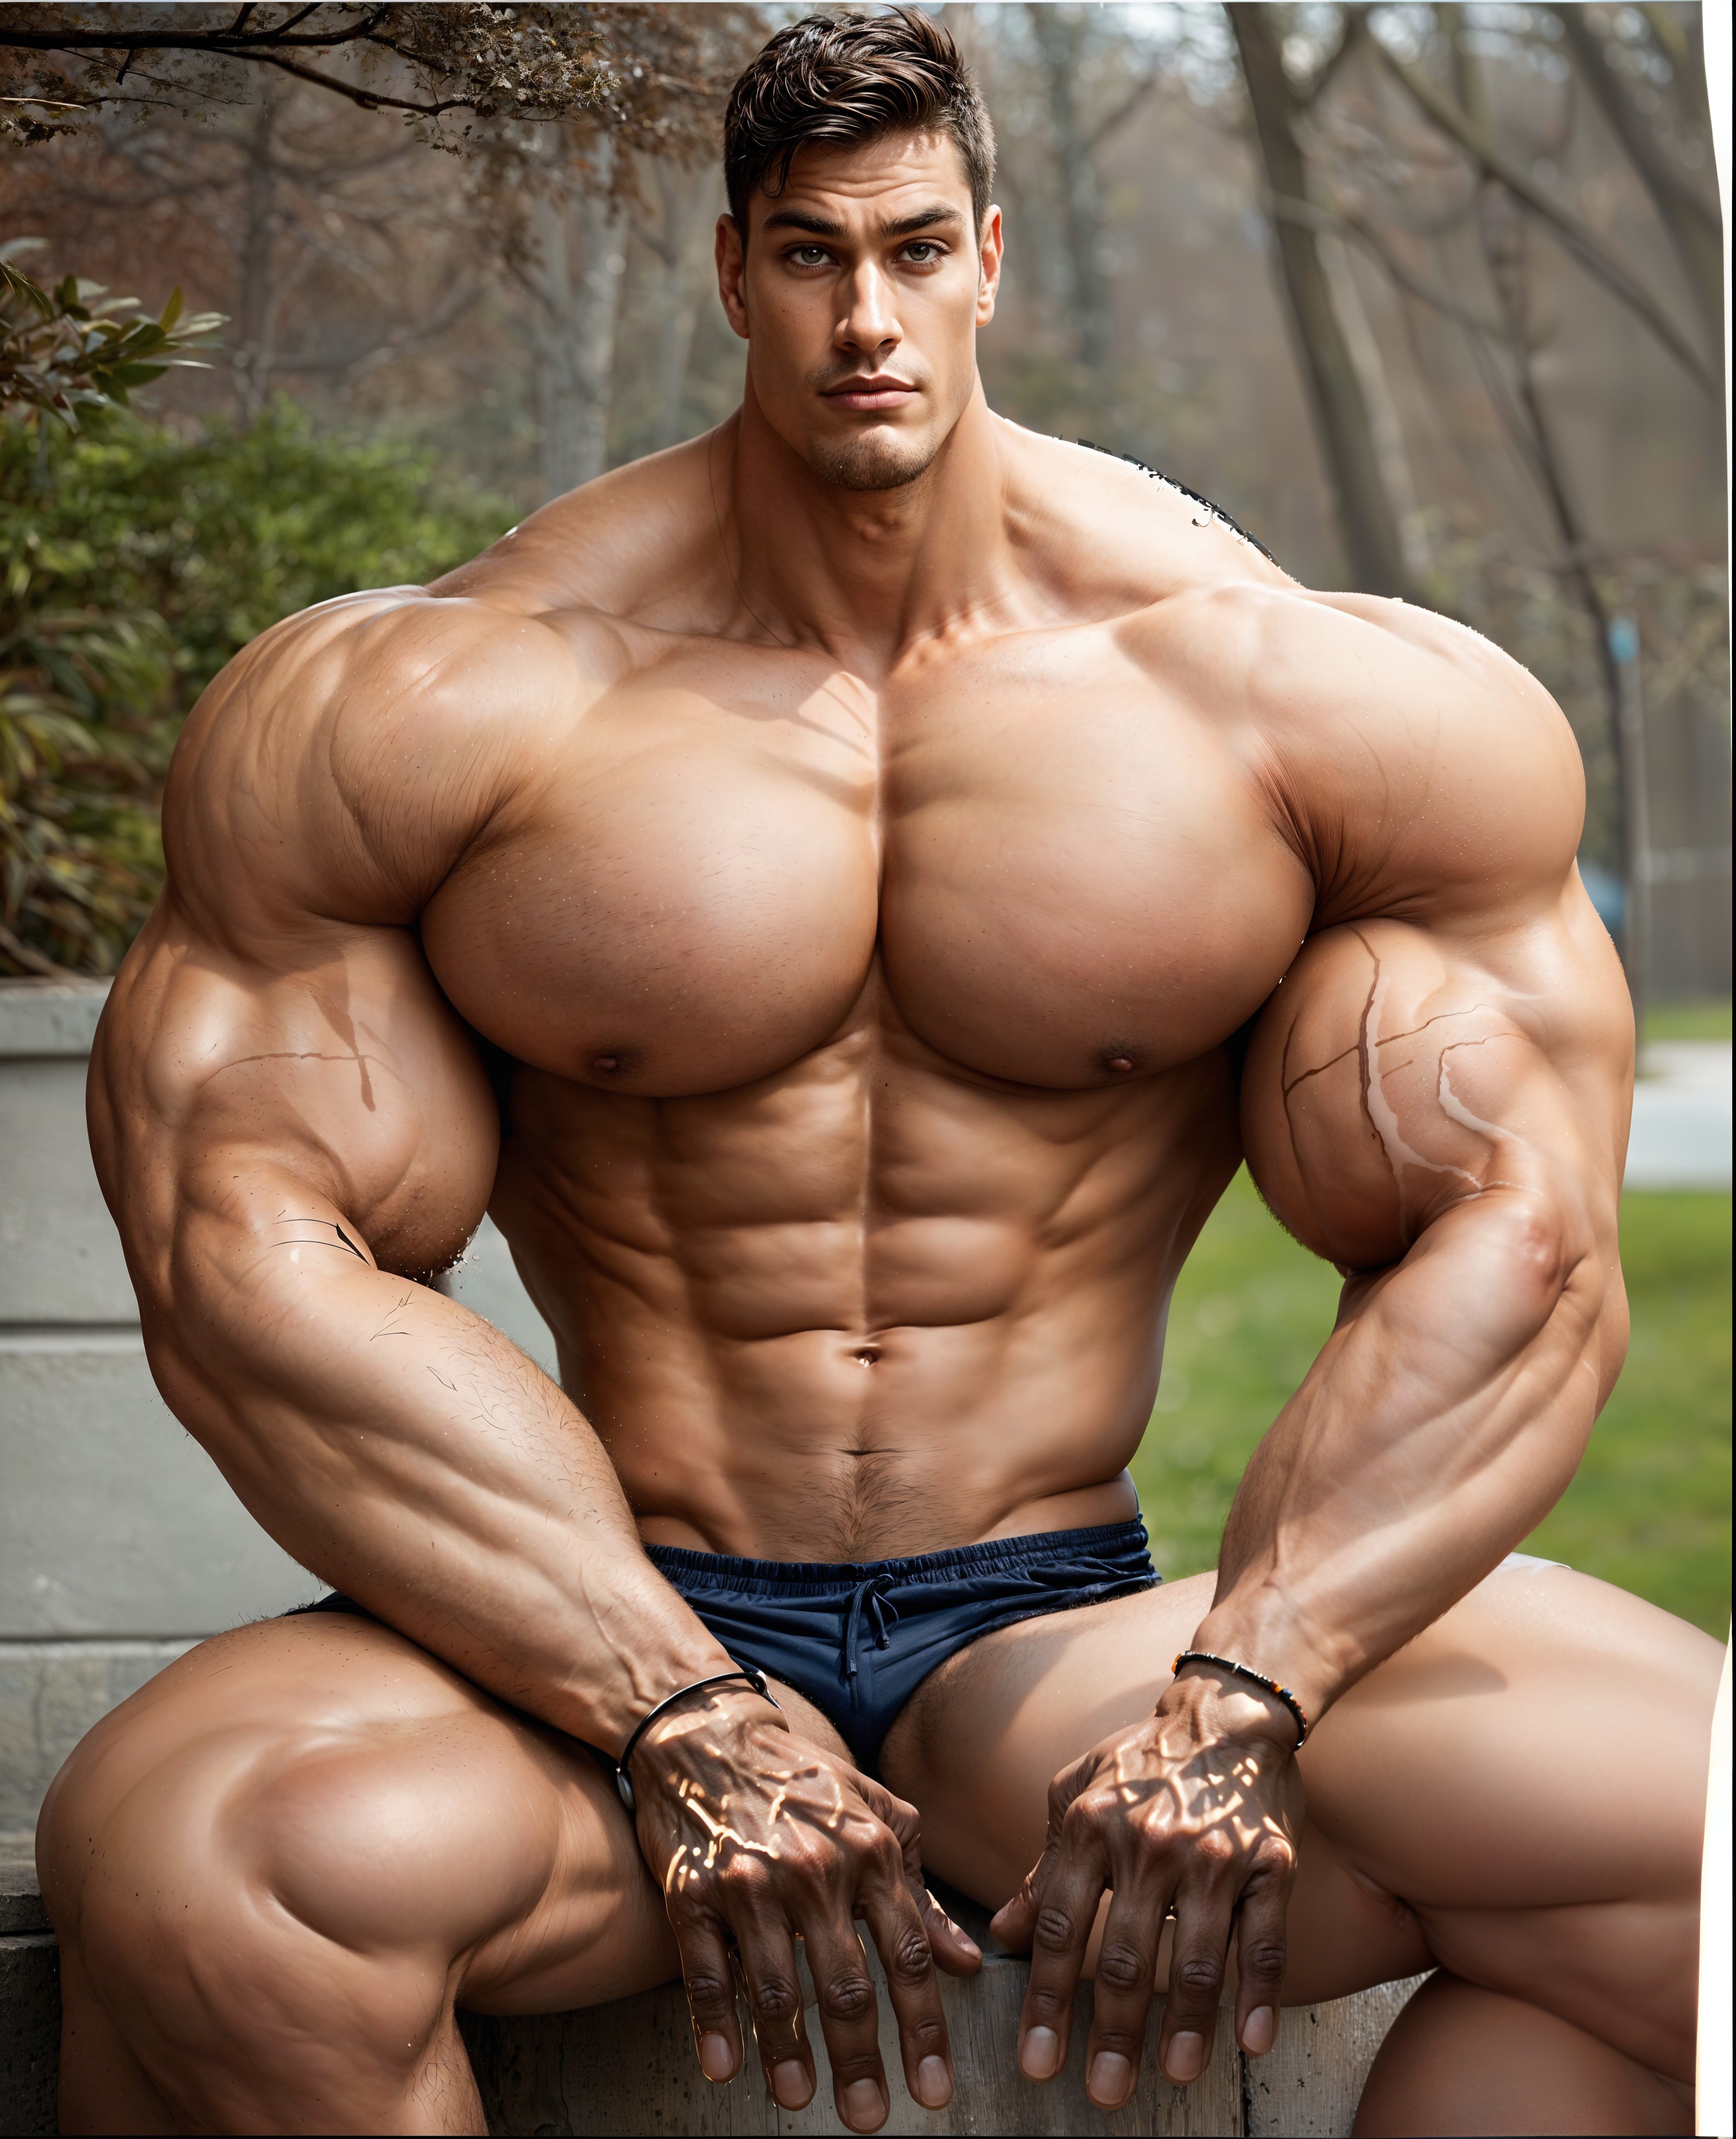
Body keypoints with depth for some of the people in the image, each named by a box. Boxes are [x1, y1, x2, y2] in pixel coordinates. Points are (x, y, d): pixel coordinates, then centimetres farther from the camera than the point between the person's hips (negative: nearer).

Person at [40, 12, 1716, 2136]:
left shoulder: (1323, 700, 2)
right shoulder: (413, 716, -1)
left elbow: (1514, 1244, -2)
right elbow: (249, 1258, -8)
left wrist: (1232, 1707, -17)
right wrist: (679, 1718, -19)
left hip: (1062, 1632, 2)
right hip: (602, 1640, -1)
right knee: (199, 1860, -35)